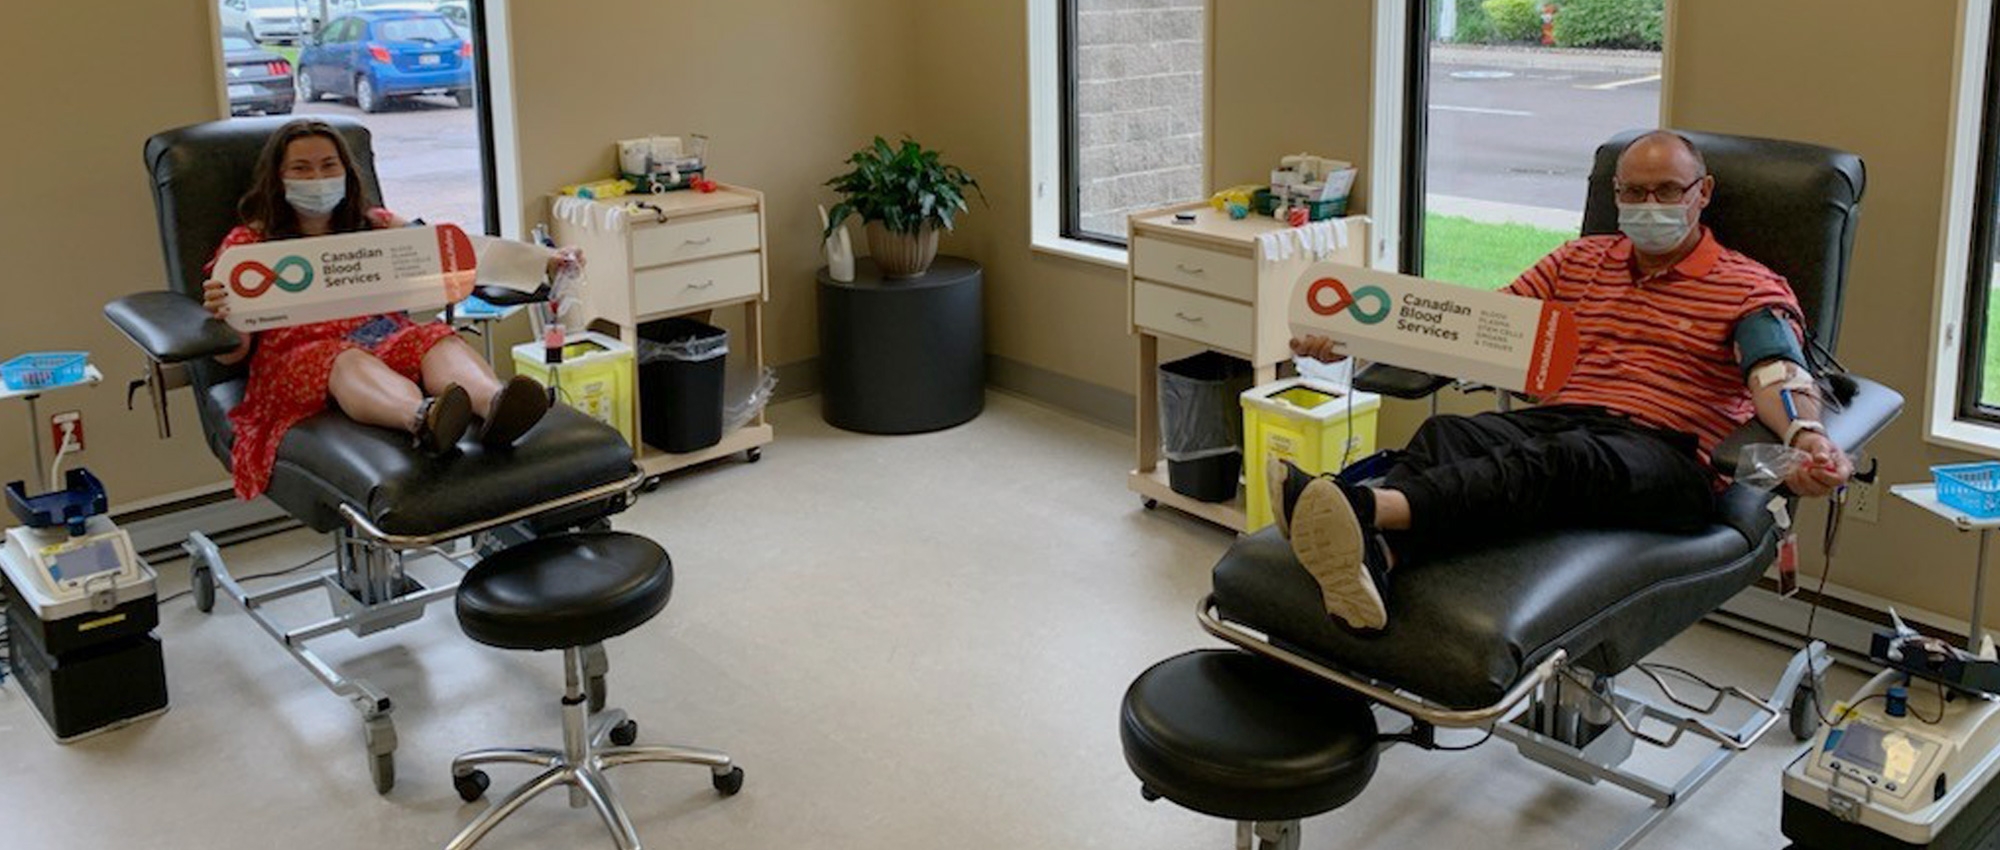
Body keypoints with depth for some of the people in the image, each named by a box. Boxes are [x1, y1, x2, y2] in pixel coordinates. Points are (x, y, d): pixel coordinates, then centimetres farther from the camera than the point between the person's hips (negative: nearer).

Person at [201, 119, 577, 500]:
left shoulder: (375, 226, 25)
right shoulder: (247, 244, 16)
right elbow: (231, 352, 6)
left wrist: (541, 262, 2)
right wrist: (219, 316, -20)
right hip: (297, 356, -3)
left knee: (439, 340, -30)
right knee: (349, 362, -37)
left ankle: (494, 405, -64)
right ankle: (423, 418, -71)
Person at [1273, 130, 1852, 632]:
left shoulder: (1750, 288, 13)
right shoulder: (1579, 262, 26)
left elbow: (1780, 374, -6)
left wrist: (1806, 437, -32)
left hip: (1666, 451, -4)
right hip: (1555, 420, 4)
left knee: (1565, 457, -39)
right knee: (1446, 433, -29)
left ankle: (1369, 509, -63)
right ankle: (1371, 557, -61)